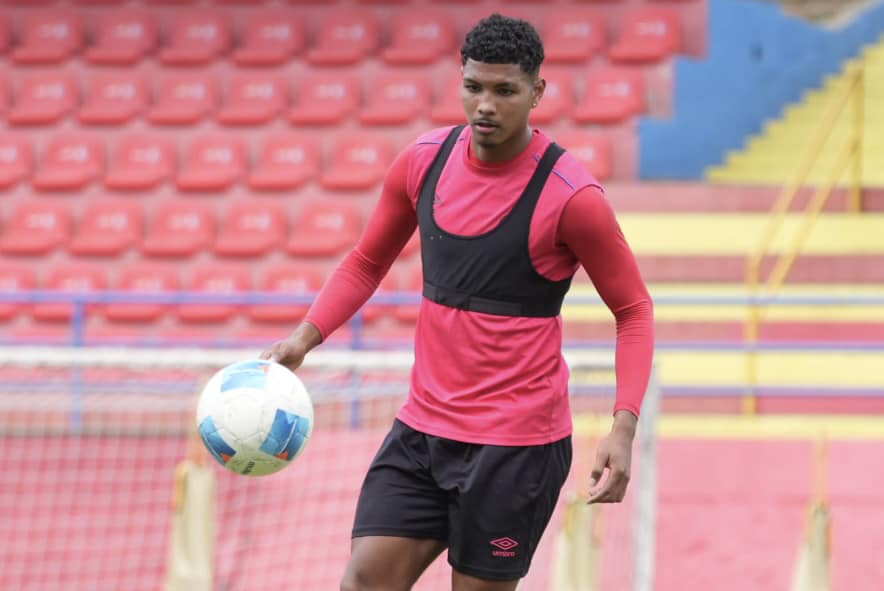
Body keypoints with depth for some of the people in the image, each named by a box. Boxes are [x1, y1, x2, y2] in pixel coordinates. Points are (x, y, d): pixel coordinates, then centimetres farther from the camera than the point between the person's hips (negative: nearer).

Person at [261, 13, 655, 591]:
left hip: (515, 446, -5)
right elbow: (367, 262, 17)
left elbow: (634, 309, -5)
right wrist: (304, 338, 2)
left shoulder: (570, 195, -14)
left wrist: (623, 428, -16)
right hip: (421, 430, 5)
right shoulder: (423, 162, 2)